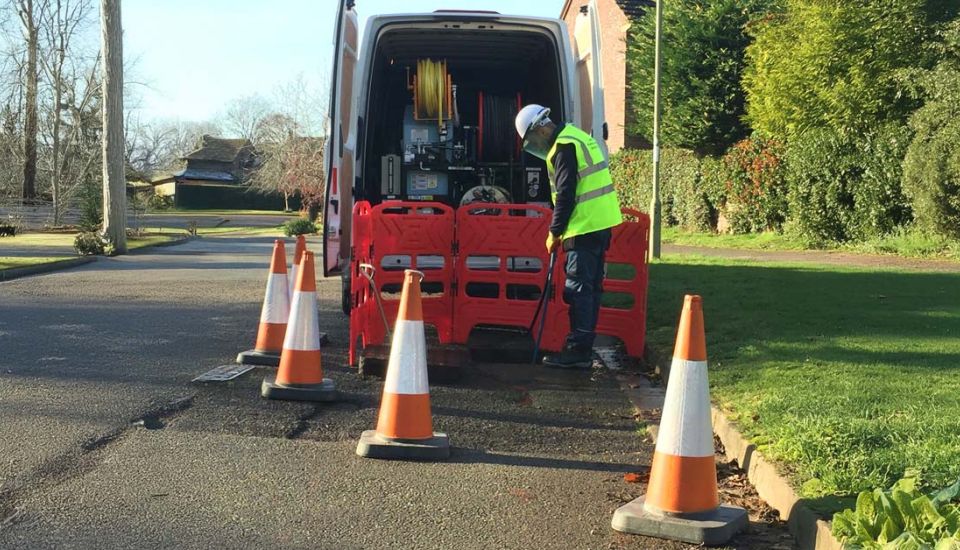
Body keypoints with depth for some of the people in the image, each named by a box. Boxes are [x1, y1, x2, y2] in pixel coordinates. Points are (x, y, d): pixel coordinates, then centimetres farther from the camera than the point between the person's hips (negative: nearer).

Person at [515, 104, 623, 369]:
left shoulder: (564, 147, -13)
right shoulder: (576, 137, 18)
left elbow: (566, 195, -17)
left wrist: (554, 232, -7)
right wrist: (561, 229, 20)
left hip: (585, 227, -10)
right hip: (600, 223, 10)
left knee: (579, 288, -6)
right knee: (591, 287, 13)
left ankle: (577, 351, -3)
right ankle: (584, 349, 19)